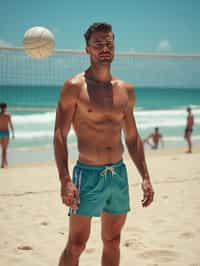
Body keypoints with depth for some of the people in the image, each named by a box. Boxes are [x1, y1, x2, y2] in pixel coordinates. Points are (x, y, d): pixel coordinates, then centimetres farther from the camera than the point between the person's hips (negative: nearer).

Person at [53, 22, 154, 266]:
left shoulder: (126, 90, 9)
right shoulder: (74, 87, -6)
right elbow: (59, 136, -9)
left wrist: (145, 177, 10)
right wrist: (64, 180, -19)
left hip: (119, 173, 5)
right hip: (88, 173, -5)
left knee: (112, 241, 15)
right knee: (76, 244, -1)